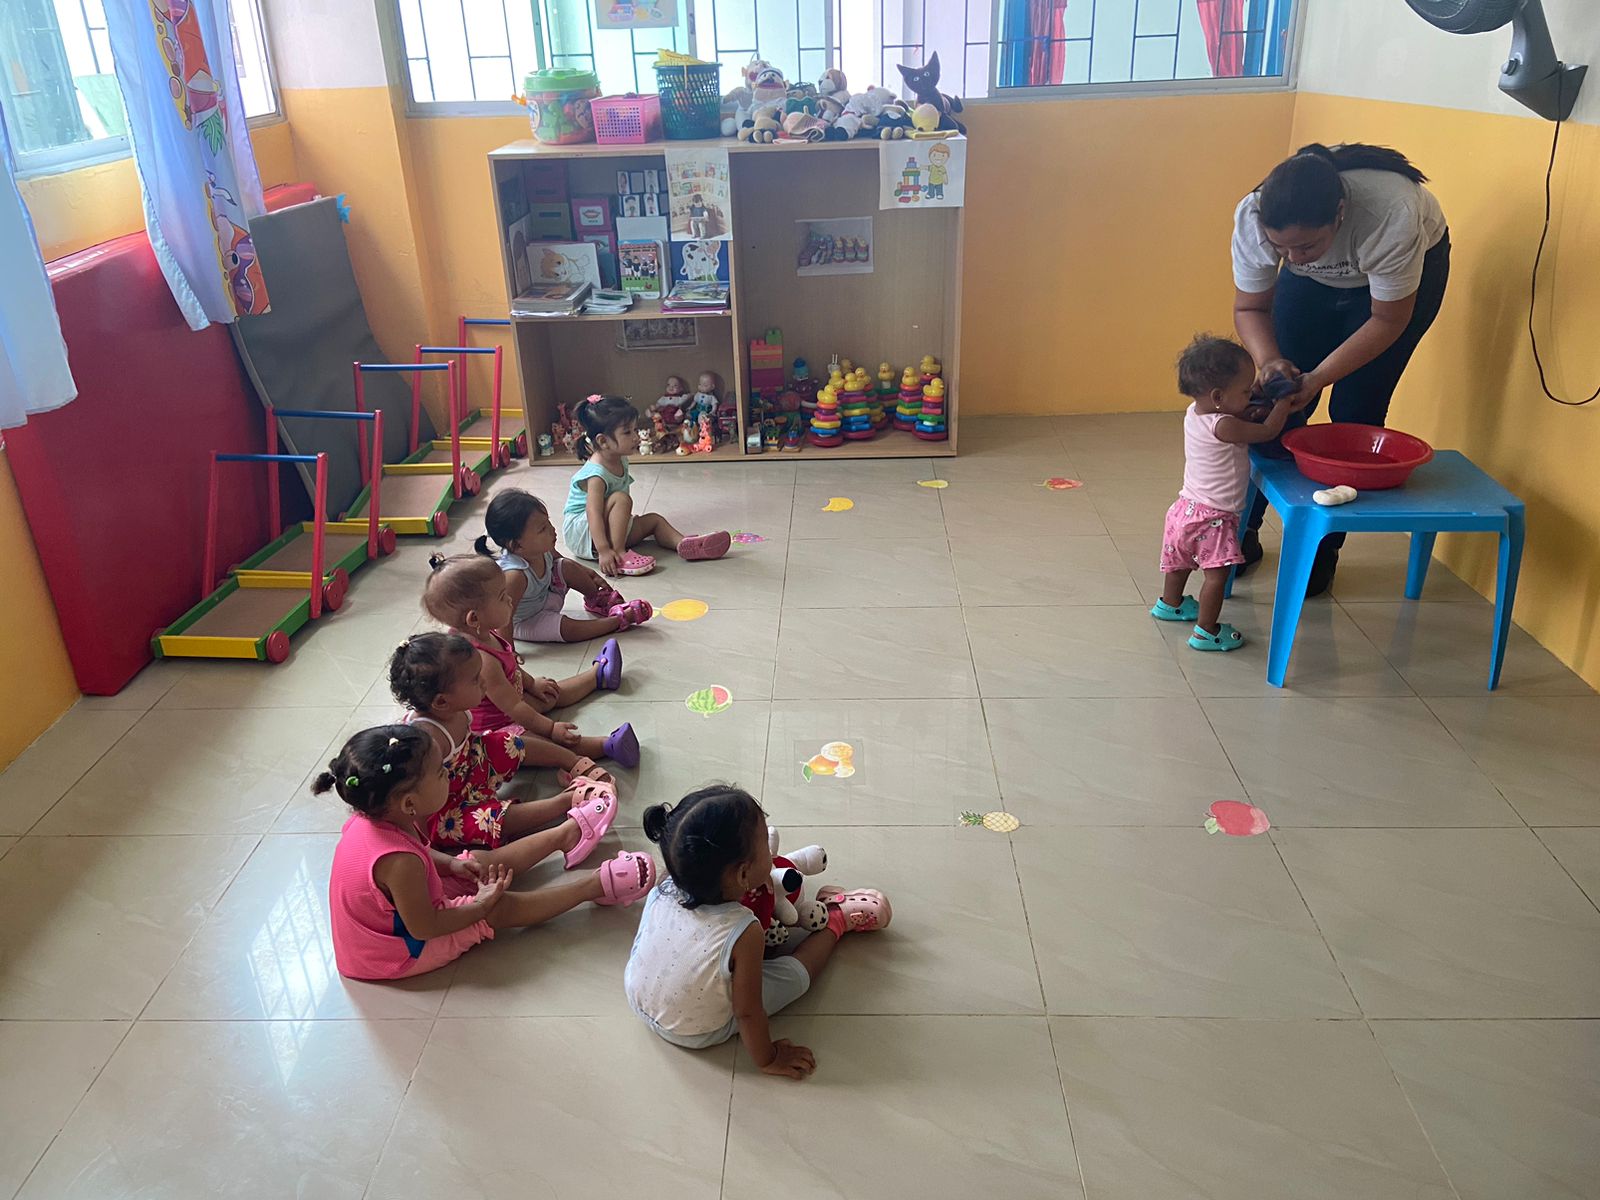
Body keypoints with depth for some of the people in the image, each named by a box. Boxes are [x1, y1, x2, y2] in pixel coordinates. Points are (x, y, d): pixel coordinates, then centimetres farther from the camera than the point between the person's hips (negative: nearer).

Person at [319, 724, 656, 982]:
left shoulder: (371, 819, -14)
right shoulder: (399, 861, -41)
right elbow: (423, 928, -28)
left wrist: (450, 863, -3)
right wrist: (481, 904, -17)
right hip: (402, 953, -8)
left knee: (485, 864, 12)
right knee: (500, 908, -7)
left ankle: (566, 833, 27)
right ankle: (597, 885, 3)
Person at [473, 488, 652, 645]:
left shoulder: (541, 550, -17)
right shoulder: (515, 575, -42)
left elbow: (558, 560, 8)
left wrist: (588, 574, 11)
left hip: (544, 598, 8)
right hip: (523, 623, -8)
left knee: (567, 568, -3)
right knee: (568, 629, -25)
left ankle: (598, 599, 18)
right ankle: (619, 619, -11)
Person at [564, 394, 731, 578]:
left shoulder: (620, 462, 3)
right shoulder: (596, 473, -27)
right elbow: (593, 513, -35)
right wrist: (603, 551, -43)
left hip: (611, 527, 10)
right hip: (581, 533, -10)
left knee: (654, 520, 5)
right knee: (621, 499, -29)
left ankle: (684, 544, -18)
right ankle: (619, 555, -32)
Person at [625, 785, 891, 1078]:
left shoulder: (663, 891, -24)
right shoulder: (744, 933, -37)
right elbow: (747, 1013, -25)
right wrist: (767, 1059, -5)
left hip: (640, 1001, 5)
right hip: (698, 1033, -4)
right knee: (796, 973, 6)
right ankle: (835, 925, 31)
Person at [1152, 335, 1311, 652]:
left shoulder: (1194, 412, -2)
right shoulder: (1224, 427, -27)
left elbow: (1243, 414, 11)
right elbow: (1268, 431, -15)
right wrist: (1283, 403, -1)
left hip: (1186, 507, 9)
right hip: (1212, 518, -9)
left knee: (1181, 562, 27)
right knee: (1217, 573, -2)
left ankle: (1170, 604, 46)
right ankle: (1206, 631, 4)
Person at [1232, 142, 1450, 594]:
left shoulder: (1391, 216, -41)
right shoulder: (1252, 217, -32)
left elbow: (1388, 320, -26)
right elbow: (1249, 307, -17)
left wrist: (1319, 377, -36)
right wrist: (1268, 360, -35)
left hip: (1412, 269, -3)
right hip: (1316, 284, 3)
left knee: (1355, 413, -8)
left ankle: (1325, 549, 6)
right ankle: (1244, 528, 13)